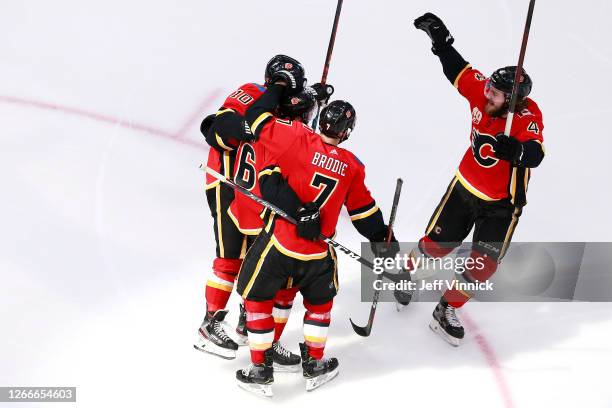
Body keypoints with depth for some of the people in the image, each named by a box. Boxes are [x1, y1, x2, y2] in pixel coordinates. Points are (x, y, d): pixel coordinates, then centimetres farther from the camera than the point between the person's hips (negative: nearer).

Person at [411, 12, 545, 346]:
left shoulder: (527, 117, -29)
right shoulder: (481, 93, -16)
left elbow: (535, 154, -46)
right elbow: (458, 70, 1)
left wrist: (517, 150, -65)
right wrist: (441, 40, -4)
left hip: (502, 202, -3)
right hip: (466, 185, 3)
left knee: (484, 264, -3)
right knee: (437, 243, 11)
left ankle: (447, 309, 16)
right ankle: (407, 270, 41)